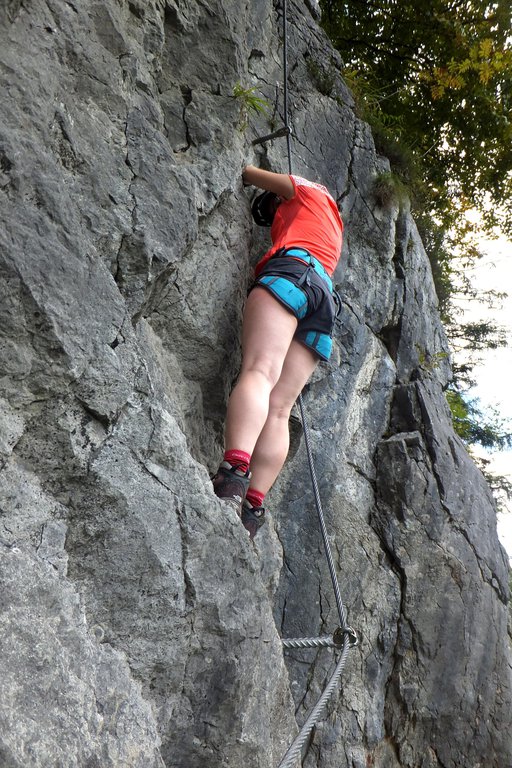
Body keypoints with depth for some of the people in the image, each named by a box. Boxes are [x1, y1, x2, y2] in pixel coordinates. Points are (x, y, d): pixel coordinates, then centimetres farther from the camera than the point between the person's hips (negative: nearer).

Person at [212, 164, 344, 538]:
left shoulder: (311, 191, 27)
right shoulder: (333, 227, 44)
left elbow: (251, 174, 32)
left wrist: (247, 171, 51)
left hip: (294, 270, -6)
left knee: (259, 371, -29)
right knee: (278, 408, -11)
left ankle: (234, 471, -50)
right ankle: (252, 507, -25)